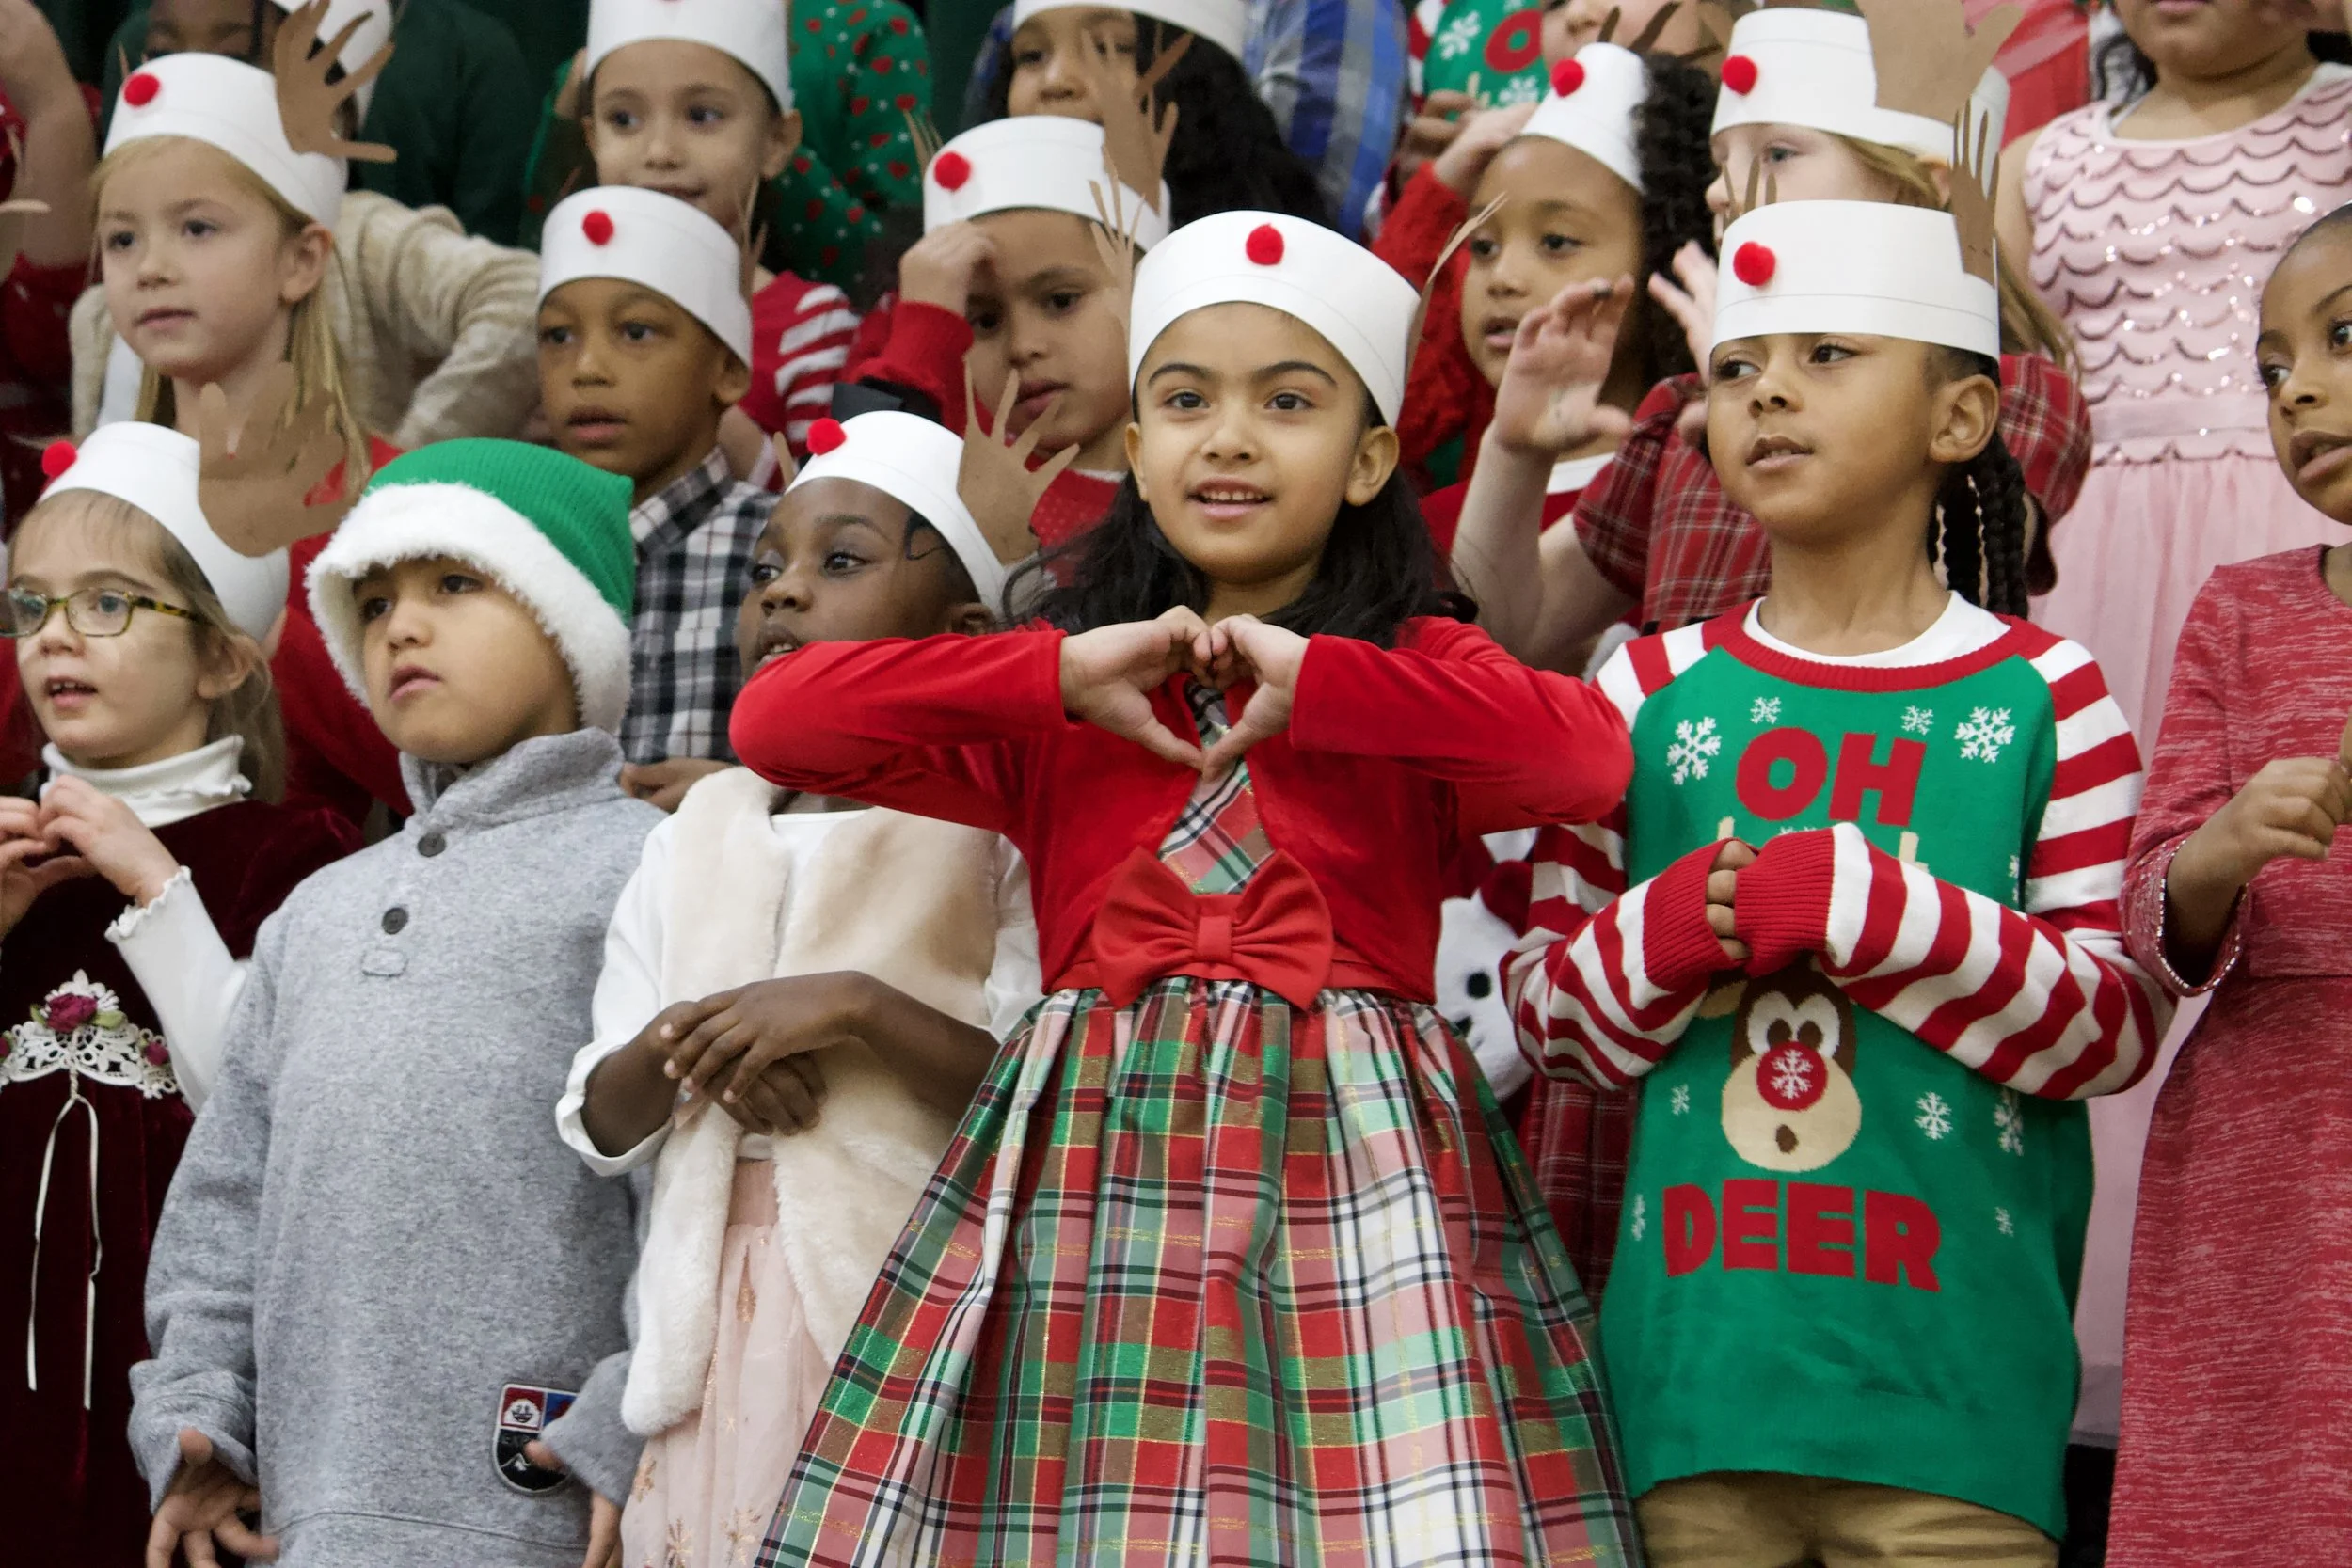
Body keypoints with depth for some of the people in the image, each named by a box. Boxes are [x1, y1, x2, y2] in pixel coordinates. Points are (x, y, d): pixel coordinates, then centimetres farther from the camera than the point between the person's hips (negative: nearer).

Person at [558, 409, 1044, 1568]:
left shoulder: (993, 824, 0)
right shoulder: (695, 837, 15)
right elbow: (598, 1127, 12)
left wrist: (861, 1010, -19)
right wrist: (682, 1050, -7)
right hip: (720, 1328, 4)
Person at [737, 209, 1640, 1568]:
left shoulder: (1418, 669, 8)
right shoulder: (1049, 701, 14)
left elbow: (1589, 754, -14)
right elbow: (773, 720, 1)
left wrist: (1312, 683, -14)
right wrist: (1063, 675, -6)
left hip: (1352, 1151, -2)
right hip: (1095, 1158, 2)